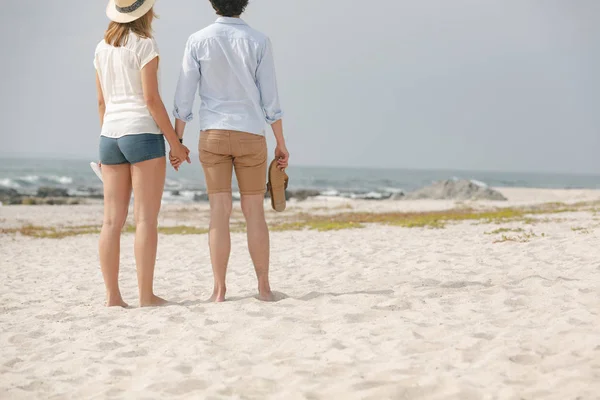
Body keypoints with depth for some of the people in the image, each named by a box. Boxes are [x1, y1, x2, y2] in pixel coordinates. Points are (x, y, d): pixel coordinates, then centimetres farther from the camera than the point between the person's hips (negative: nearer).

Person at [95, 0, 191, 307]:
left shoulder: (102, 48, 12)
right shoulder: (144, 45, -7)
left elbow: (102, 102, 14)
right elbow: (151, 99, -13)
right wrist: (175, 143, -8)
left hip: (110, 135, 6)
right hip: (142, 133, -6)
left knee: (112, 220, 4)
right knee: (146, 218, -4)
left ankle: (112, 295, 4)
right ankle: (146, 295, -4)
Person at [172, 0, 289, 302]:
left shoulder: (198, 41, -2)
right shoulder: (259, 42, -3)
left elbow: (184, 97, -2)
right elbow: (269, 99, -4)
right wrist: (281, 144, 3)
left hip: (213, 135, 0)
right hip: (250, 136, 0)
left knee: (220, 213, 0)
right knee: (254, 213, 6)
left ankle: (219, 290, -3)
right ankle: (264, 288, 8)